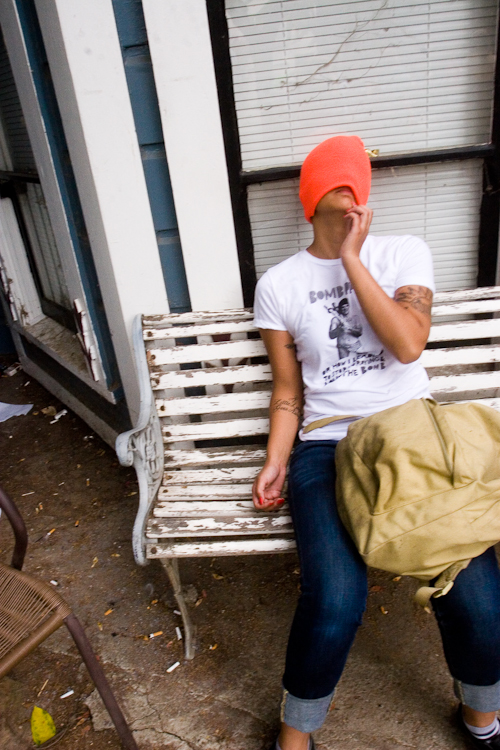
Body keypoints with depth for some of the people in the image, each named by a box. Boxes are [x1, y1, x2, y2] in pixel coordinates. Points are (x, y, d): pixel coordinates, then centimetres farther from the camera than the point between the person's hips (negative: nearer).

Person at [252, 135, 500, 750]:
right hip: (327, 447, -1)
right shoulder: (279, 285, 8)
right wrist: (276, 463, -4)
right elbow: (287, 391, 9)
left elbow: (409, 344, -9)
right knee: (335, 603, -24)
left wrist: (352, 258, -8)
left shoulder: (405, 253, 9)